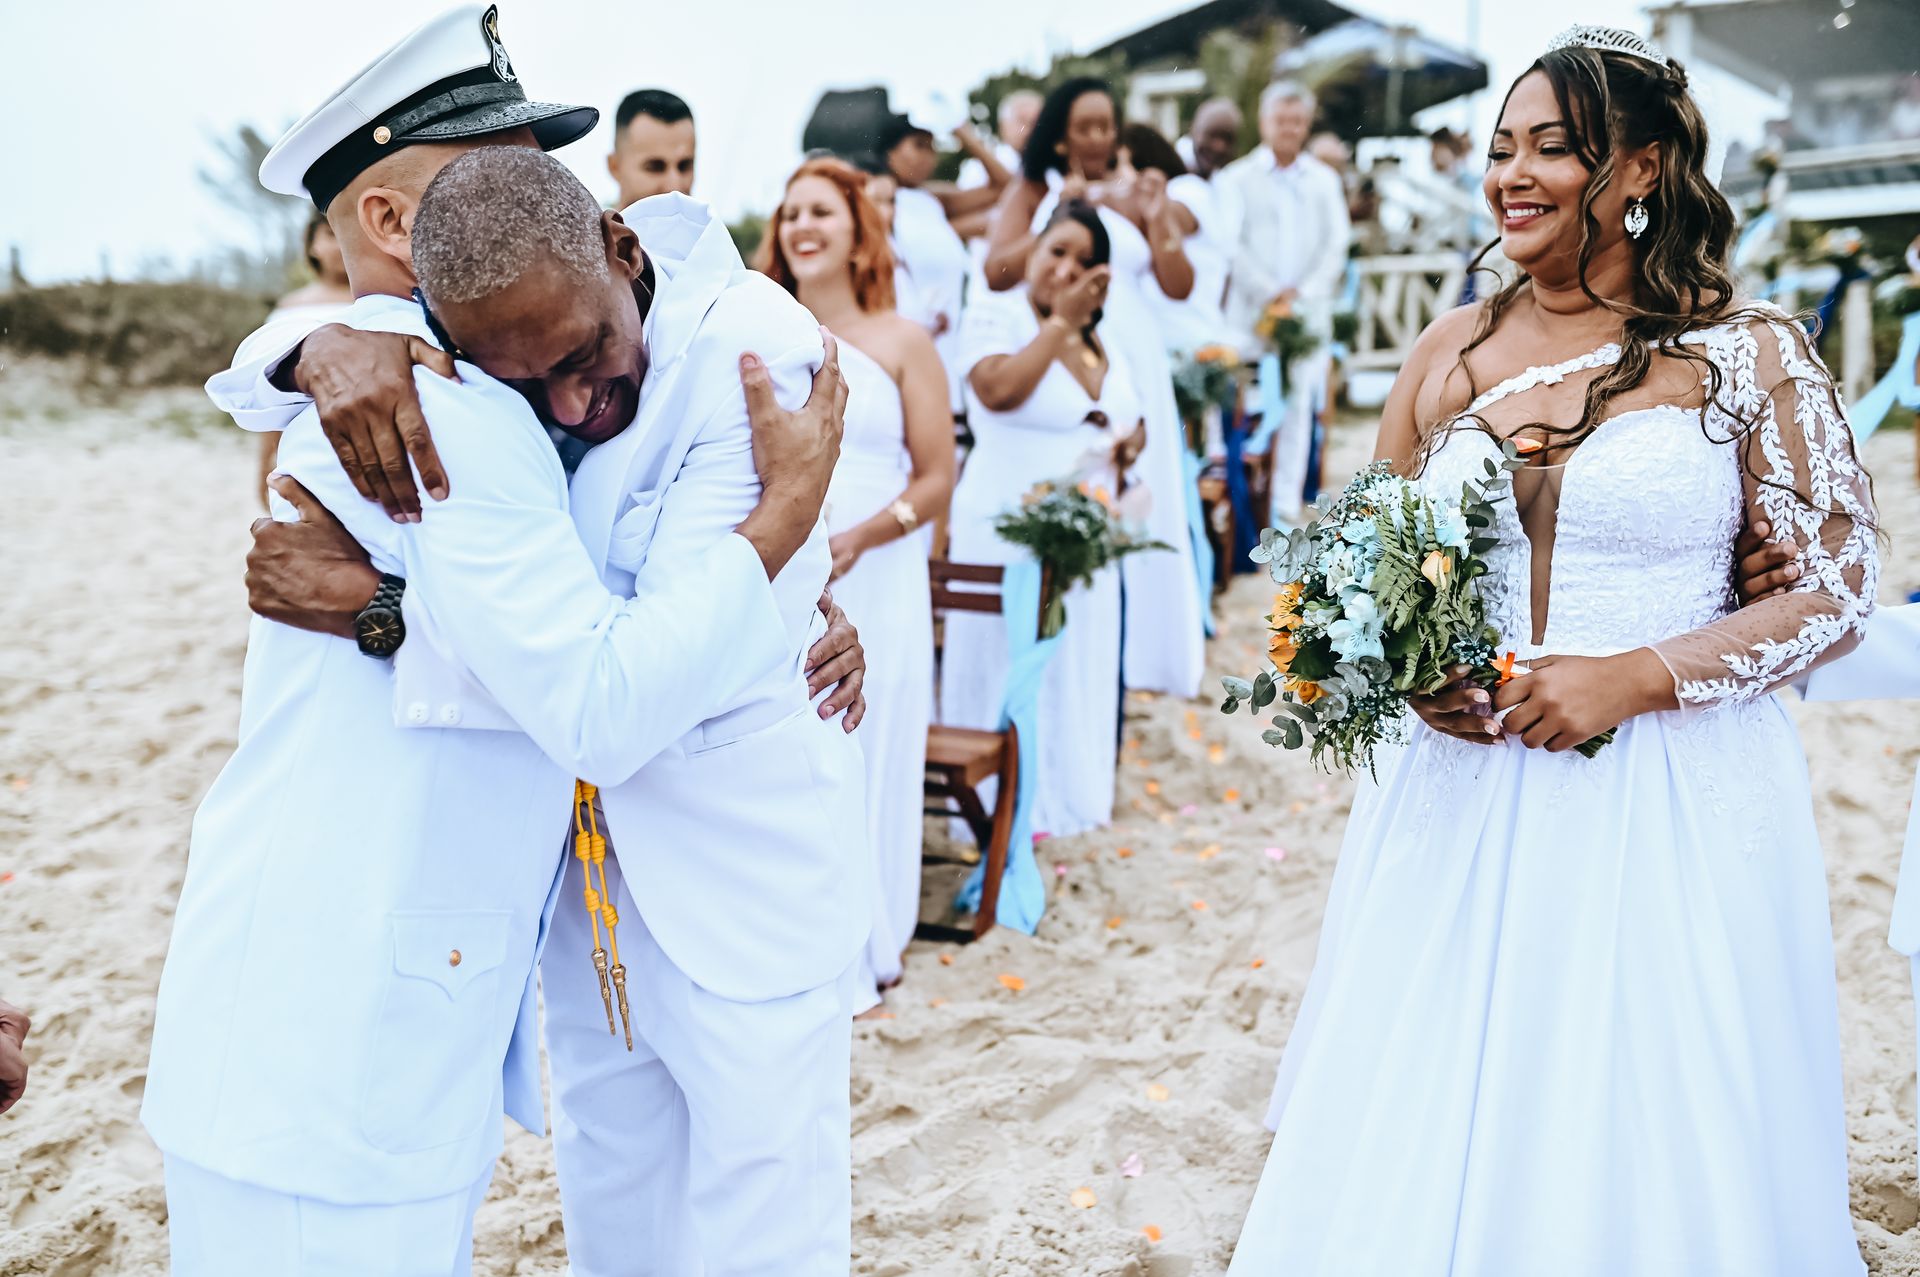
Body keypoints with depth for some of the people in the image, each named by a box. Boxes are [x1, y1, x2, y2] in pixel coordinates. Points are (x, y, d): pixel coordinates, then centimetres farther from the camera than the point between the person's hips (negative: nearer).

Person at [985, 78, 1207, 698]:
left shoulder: (1139, 193, 8)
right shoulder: (1034, 191, 8)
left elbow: (1179, 286, -1)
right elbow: (997, 272, -6)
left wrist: (1156, 218, -15)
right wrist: (1058, 213, -13)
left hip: (1129, 368, 1)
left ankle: (1122, 656, 9)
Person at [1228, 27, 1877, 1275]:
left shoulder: (1748, 353, -3)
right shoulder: (1452, 350, 7)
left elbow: (1839, 590, -4)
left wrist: (1635, 677, -16)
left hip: (1677, 805, -3)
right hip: (1464, 798, 3)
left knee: (1642, 1139, 8)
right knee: (1425, 1147, 9)